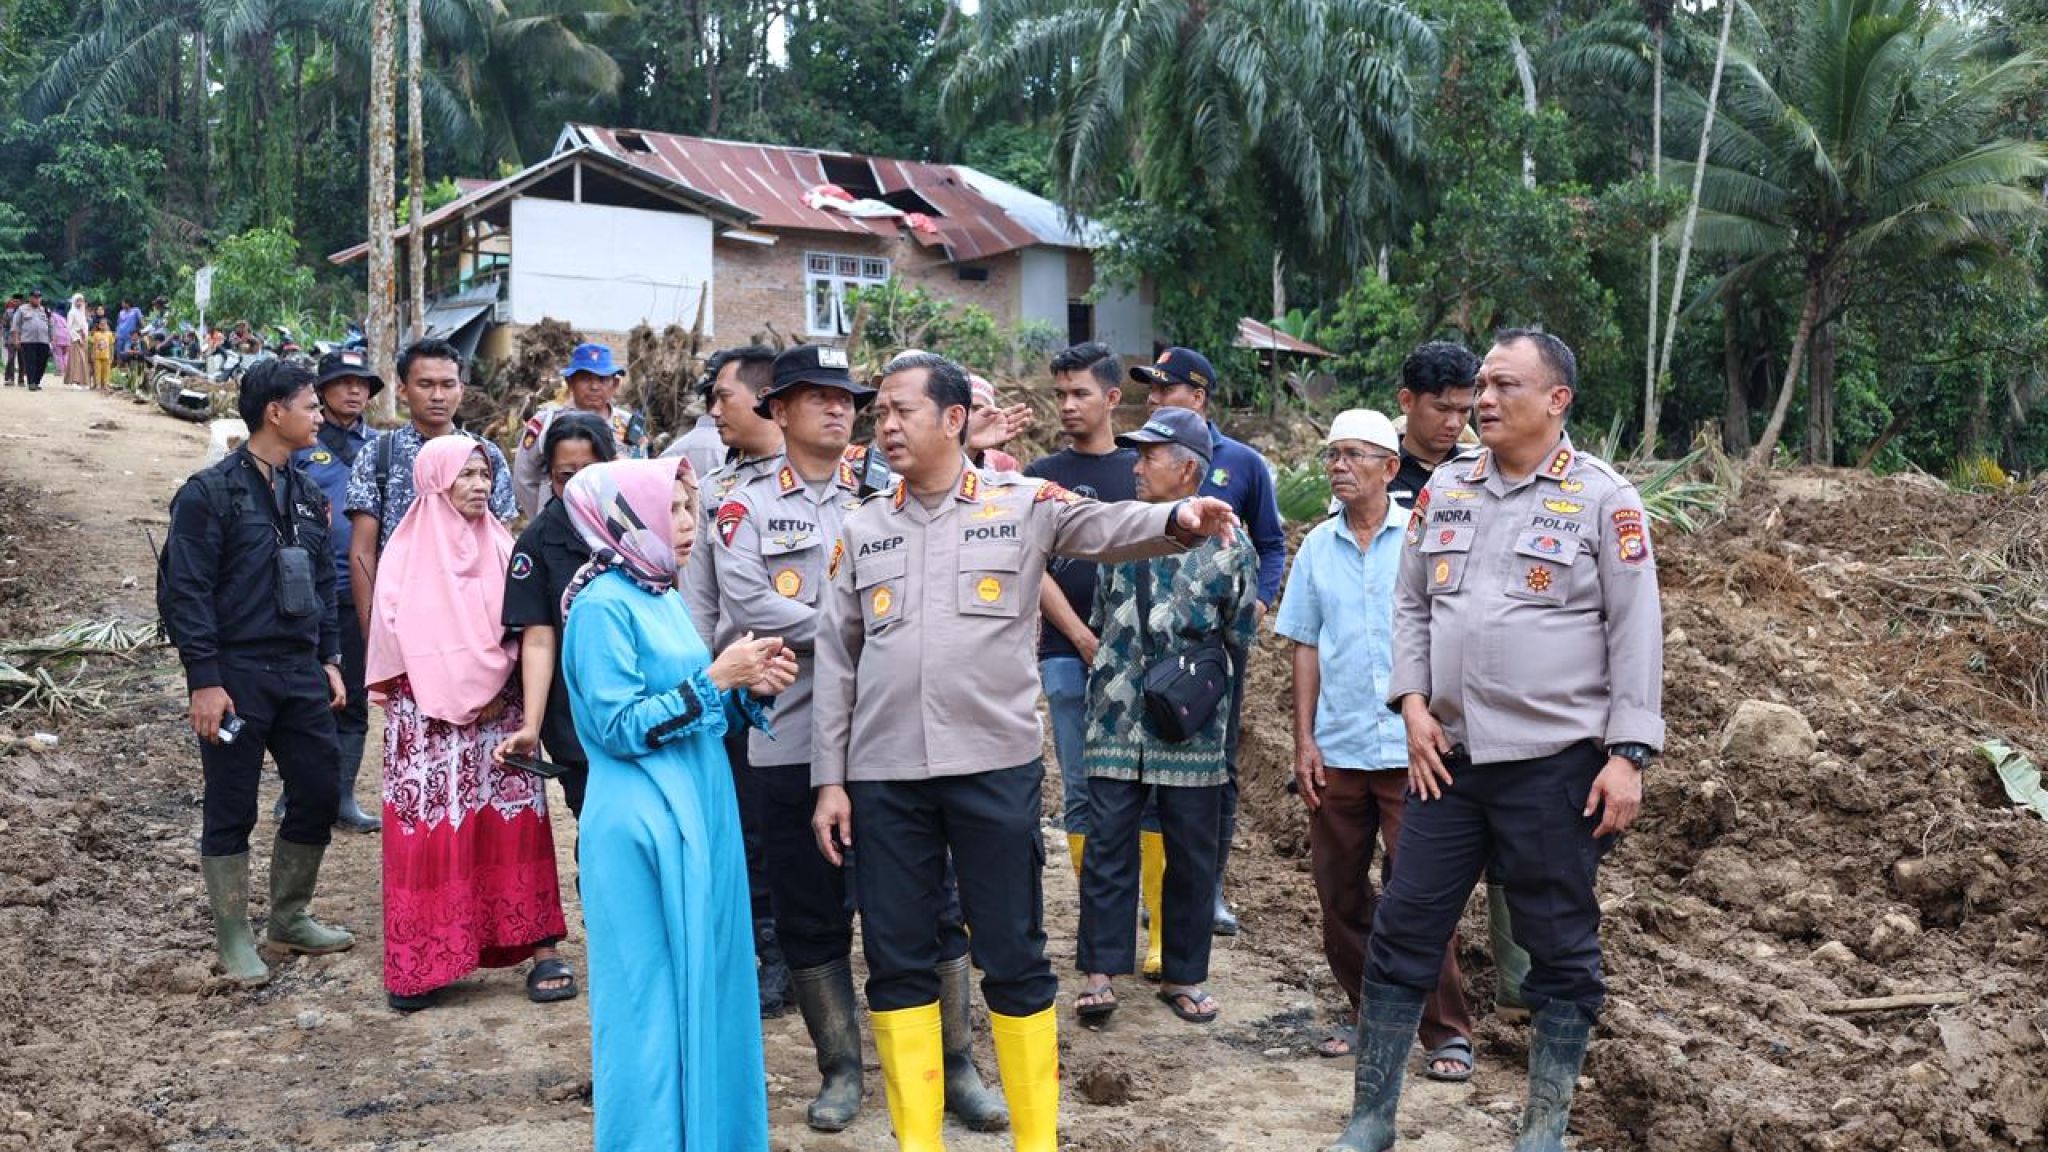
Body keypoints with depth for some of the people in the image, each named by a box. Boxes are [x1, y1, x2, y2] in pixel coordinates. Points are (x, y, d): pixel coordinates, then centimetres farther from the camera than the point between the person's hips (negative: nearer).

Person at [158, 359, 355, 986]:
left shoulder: (306, 494, 13)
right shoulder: (210, 492, -9)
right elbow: (184, 591, -11)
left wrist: (329, 659, 13)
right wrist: (204, 680, -15)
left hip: (301, 673, 7)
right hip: (236, 677, -6)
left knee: (318, 794, 8)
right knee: (230, 810, 3)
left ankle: (290, 918, 26)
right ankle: (233, 940, 15)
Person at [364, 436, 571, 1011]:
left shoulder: (500, 548, 9)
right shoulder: (407, 552, 2)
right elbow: (397, 632, -4)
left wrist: (496, 691, -9)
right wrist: (451, 694, -8)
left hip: (498, 710, 2)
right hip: (427, 715, -1)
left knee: (512, 826, -3)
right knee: (428, 829, -3)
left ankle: (540, 948, -3)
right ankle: (421, 961, 4)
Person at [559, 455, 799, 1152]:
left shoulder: (665, 598, 12)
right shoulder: (603, 607, -13)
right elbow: (620, 728, -18)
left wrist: (748, 689, -1)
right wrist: (716, 678, -17)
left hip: (696, 816, 9)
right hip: (642, 830, -8)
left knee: (705, 985, 14)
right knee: (652, 998, 0)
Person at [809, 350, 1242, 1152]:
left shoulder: (1022, 504, 1)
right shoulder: (862, 528, 10)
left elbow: (1108, 527, -16)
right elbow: (836, 659, 9)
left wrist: (1176, 520, -38)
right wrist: (830, 779, 5)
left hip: (994, 765, -3)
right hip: (883, 775, 3)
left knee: (1013, 957, 5)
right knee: (897, 959, 9)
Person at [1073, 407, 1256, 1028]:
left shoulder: (1228, 546, -2)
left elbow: (1238, 643, 4)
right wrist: (1107, 678, 13)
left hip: (1192, 730, -2)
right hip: (1116, 723, 2)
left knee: (1191, 854, 7)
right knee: (1108, 845, 2)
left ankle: (1184, 975, 19)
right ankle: (1100, 972, 8)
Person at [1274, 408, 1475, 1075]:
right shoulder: (1317, 547, 8)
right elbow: (1306, 647, 10)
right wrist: (1304, 740, 5)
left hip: (1411, 748, -4)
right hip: (1336, 751, 4)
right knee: (1339, 893, 11)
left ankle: (1448, 1034, 9)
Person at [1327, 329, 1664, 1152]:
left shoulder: (1602, 499, -5)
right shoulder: (1443, 493, 9)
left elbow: (1635, 632, -7)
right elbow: (1411, 606, 14)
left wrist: (1628, 754, -12)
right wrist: (1413, 705, 1)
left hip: (1557, 762, -4)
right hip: (1448, 757, 4)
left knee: (1559, 949, 8)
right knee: (1403, 933, 7)